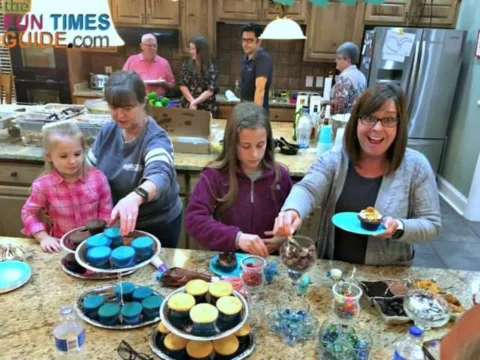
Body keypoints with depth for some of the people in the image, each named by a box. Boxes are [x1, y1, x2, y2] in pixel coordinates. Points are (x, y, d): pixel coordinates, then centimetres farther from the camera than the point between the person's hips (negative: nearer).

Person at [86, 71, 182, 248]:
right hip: (115, 223, 6)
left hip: (158, 226, -5)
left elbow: (159, 176, -46)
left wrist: (135, 197, -66)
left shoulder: (155, 139, -26)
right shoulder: (108, 132, -6)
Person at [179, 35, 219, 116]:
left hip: (206, 109, -2)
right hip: (188, 107, 2)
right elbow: (183, 86, -1)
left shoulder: (211, 69, -5)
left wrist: (194, 102, -17)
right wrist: (192, 101, -13)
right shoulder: (186, 65, 4)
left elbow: (210, 91, -10)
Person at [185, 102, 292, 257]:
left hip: (267, 260, 2)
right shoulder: (214, 175, -10)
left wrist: (285, 238, -9)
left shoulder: (280, 175, -2)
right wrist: (236, 237, -30)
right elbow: (193, 219, -20)